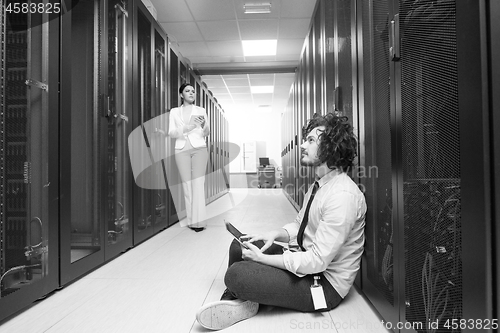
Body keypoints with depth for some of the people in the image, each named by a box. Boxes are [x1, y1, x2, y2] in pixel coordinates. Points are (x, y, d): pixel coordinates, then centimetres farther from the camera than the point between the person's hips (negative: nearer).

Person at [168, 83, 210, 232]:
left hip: (199, 148, -1)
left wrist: (204, 125, -16)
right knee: (187, 185, 0)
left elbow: (206, 133, 7)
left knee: (198, 184, -9)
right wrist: (186, 128, -15)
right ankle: (191, 219, 5)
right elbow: (171, 133, 2)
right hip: (182, 150, 1)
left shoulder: (201, 110, 10)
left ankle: (198, 220, -9)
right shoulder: (174, 112, 12)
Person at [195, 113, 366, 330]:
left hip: (326, 282, -10)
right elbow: (298, 225, 15)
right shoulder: (319, 185, 6)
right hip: (306, 260, 10)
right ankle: (234, 301, -3)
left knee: (236, 274, -22)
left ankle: (240, 303, 6)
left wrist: (263, 258, -21)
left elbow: (317, 261, -28)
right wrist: (274, 235, -7)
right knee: (239, 246, 6)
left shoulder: (343, 196, -27)